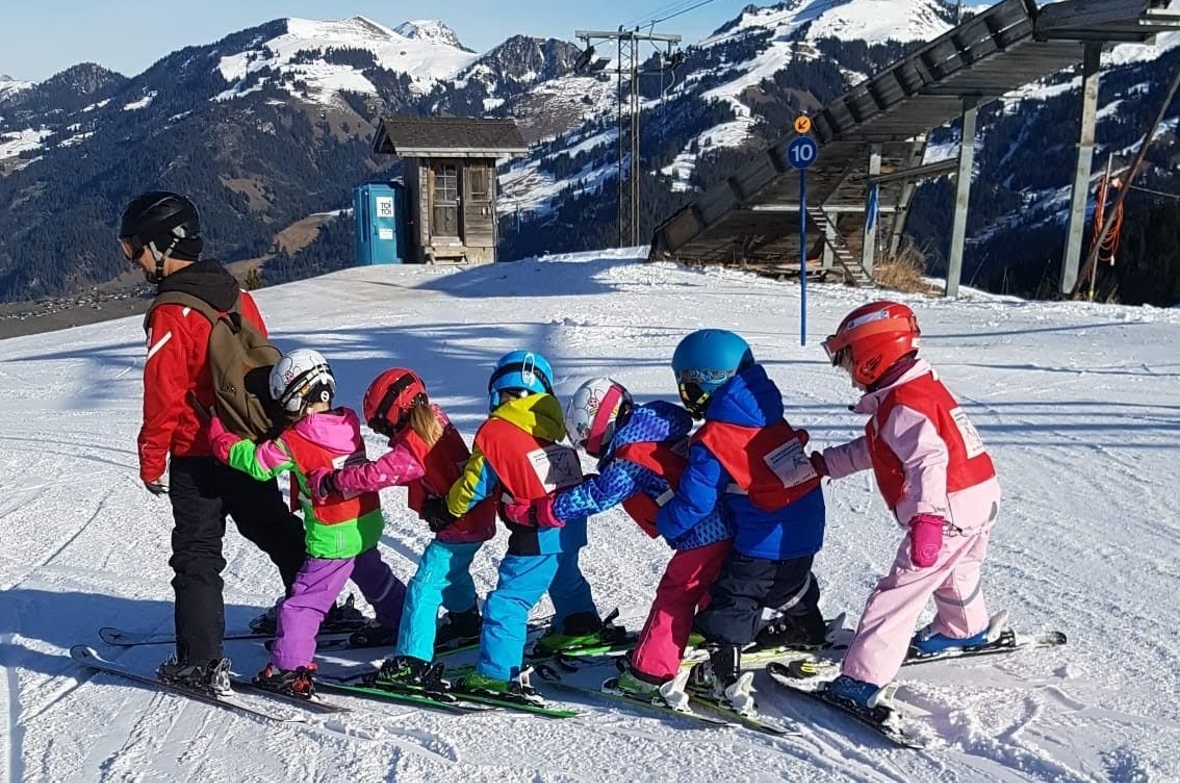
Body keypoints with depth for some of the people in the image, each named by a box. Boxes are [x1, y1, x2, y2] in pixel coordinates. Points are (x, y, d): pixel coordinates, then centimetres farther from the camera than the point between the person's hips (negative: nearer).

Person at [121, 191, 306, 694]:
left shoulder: (171, 313, -19)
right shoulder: (234, 292, 3)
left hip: (199, 456, -7)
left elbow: (164, 397, -18)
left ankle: (200, 663, 7)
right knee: (278, 531, 22)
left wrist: (151, 461, -7)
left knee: (196, 558, 3)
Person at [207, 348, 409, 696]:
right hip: (367, 525, 7)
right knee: (378, 582, 27)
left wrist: (218, 433, 0)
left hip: (333, 538, -7)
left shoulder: (294, 441, -19)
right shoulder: (348, 424, 1)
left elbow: (256, 462, -10)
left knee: (303, 602, 3)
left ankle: (291, 670, 5)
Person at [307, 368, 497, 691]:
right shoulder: (437, 422, 3)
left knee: (423, 587, -7)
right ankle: (466, 621, 54)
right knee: (452, 571, 32)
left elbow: (375, 475, -27)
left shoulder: (412, 447, -23)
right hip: (479, 516, 10)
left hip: (458, 525, -10)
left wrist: (329, 480, -17)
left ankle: (414, 662, -8)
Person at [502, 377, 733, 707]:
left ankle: (648, 674, 9)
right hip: (724, 527, 9)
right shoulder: (654, 433, 11)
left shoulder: (629, 460, -17)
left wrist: (531, 511, -9)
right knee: (709, 593, 25)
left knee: (673, 599, 1)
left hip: (700, 536, -9)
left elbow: (592, 497, -15)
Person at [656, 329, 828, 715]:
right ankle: (808, 631, 57)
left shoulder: (713, 441, -20)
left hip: (764, 539, -8)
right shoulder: (769, 413, 2)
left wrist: (662, 523, 1)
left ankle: (723, 678, 7)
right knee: (791, 582, 34)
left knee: (730, 601, 5)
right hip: (807, 528, 8)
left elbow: (693, 504, -17)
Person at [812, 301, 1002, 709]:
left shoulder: (903, 405, -22)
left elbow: (928, 461, -37)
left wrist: (926, 518, -46)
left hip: (949, 511, -10)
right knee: (957, 571, 34)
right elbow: (875, 448, 18)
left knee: (900, 591, -8)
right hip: (981, 498, 10)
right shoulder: (922, 386, 12)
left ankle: (863, 678, -6)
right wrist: (826, 463, 16)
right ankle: (965, 629, 60)